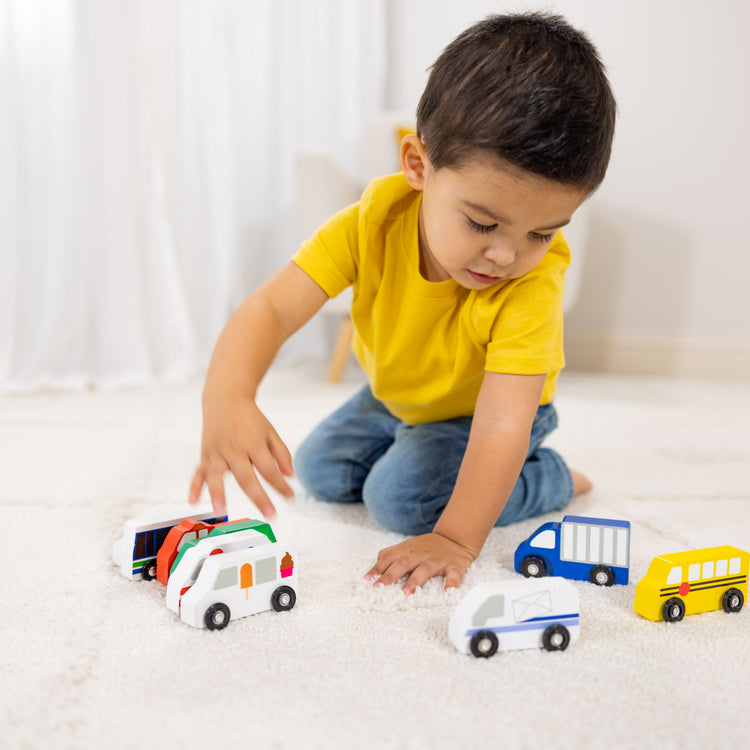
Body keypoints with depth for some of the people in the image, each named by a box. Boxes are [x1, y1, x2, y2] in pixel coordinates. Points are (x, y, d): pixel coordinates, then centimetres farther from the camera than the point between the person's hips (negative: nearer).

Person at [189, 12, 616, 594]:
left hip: (479, 412, -4)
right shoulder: (376, 220, -32)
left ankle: (553, 479, -2)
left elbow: (503, 417, -42)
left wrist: (456, 538, -49)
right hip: (395, 397, 4)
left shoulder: (535, 282, -38)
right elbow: (272, 306, -39)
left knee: (402, 496, -23)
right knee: (319, 470, 8)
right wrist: (228, 398, -59)